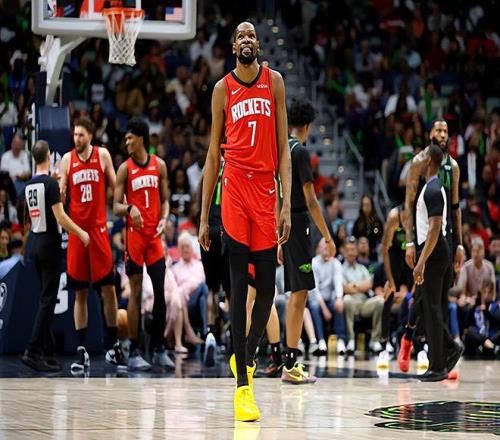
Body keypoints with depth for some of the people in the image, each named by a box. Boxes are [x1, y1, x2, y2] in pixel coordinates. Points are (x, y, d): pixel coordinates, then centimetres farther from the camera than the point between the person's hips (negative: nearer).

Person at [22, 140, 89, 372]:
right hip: (50, 244, -8)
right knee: (47, 300, -7)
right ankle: (33, 351, -14)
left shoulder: (28, 186, 10)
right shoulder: (50, 183, -14)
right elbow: (59, 216, -18)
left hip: (36, 242, 8)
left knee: (46, 298, 13)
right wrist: (81, 233, -8)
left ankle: (46, 351, 15)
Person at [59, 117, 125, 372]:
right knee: (80, 292, 2)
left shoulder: (103, 155, 3)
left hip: (99, 228, -1)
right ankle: (82, 351, 5)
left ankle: (113, 346, 10)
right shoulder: (67, 159, 5)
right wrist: (58, 193, -13)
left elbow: (114, 188, 9)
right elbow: (61, 195, 8)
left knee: (108, 288, 0)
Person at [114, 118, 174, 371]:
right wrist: (130, 208, -23)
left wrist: (164, 219, -5)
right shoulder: (125, 169, 0)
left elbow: (164, 199, 14)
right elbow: (116, 206, -2)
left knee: (160, 291, 1)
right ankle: (134, 353, 1)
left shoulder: (159, 165, 8)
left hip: (154, 235, 3)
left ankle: (159, 349, 10)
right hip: (134, 234, -3)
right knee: (135, 292, -2)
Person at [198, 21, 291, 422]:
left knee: (267, 290, 3)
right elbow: (213, 155, 9)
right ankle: (243, 386, -5)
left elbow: (283, 147, 5)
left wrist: (287, 202, -5)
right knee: (239, 288, -6)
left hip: (266, 192, 2)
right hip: (234, 190, -2)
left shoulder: (274, 82, 7)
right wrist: (204, 217, 6)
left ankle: (246, 355, 29)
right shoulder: (223, 89, 6)